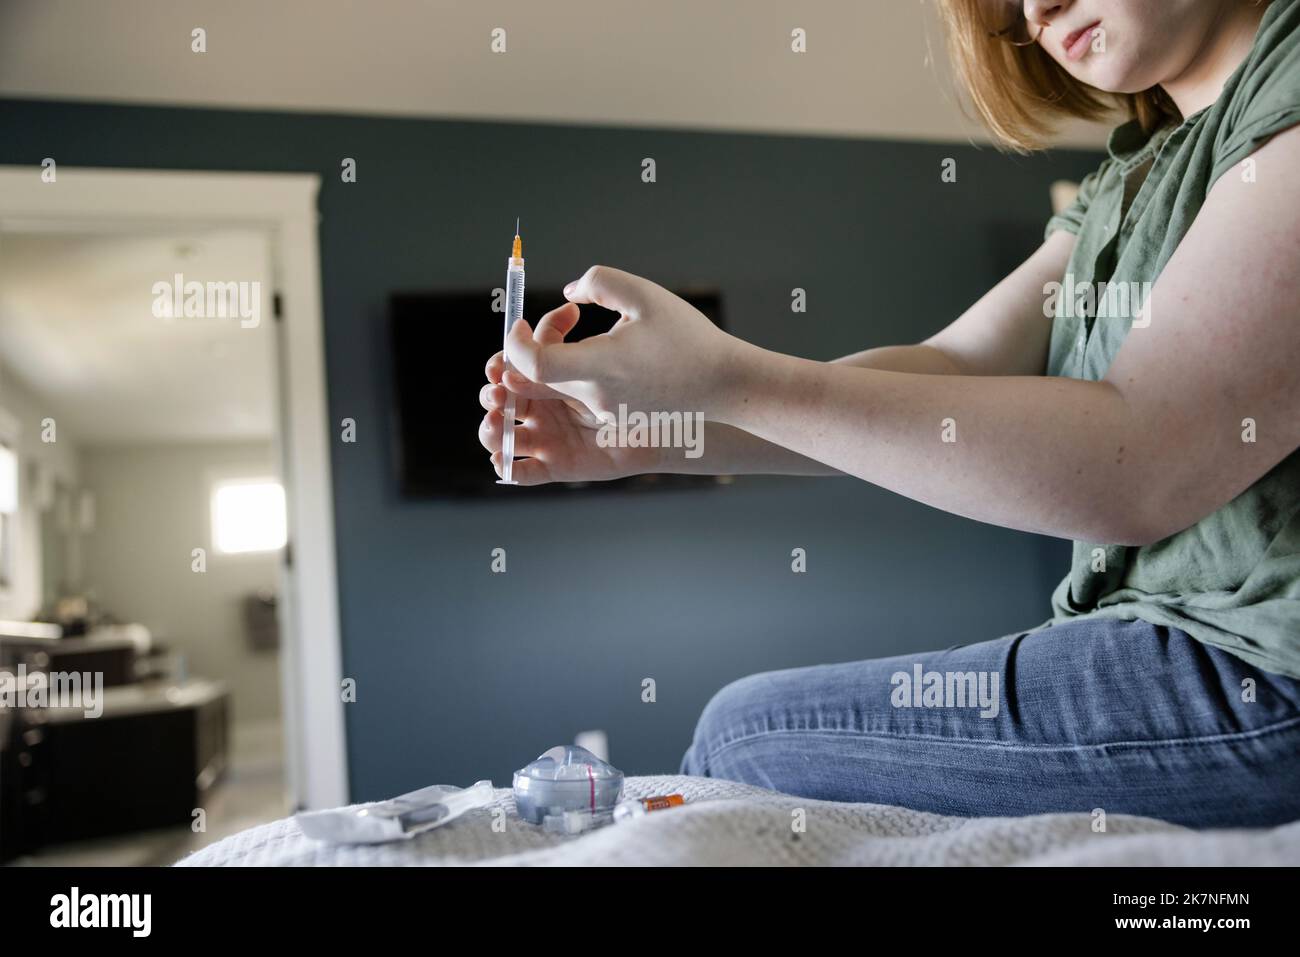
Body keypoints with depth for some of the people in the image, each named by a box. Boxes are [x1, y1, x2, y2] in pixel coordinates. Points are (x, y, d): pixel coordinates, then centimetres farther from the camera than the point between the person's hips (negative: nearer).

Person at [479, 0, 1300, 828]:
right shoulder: (1134, 173, 15)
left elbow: (1141, 467, -26)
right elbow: (951, 369, 3)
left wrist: (726, 379, -25)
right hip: (1161, 636, 8)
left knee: (745, 736, -4)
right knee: (744, 721, 14)